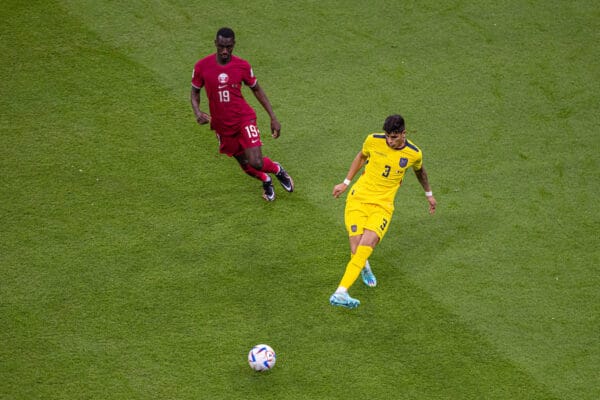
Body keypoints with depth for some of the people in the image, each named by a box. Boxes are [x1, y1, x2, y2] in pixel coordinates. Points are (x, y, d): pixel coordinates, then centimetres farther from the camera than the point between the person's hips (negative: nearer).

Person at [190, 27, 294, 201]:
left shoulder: (242, 66, -11)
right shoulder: (202, 67, -11)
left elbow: (257, 90, 3)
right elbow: (194, 92, 3)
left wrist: (273, 118, 2)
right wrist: (197, 112, -17)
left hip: (244, 118, -2)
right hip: (222, 125, 2)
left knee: (256, 163, -17)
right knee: (245, 165, 13)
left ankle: (277, 169, 19)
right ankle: (266, 180, 47)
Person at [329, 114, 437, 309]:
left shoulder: (414, 154, -3)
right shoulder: (373, 140, -5)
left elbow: (420, 171, 21)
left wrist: (429, 193, 36)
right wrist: (346, 183, 20)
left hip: (382, 205, 0)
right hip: (358, 198, 0)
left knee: (365, 246, -23)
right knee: (357, 251, -13)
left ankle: (340, 293, -29)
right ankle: (365, 268, 26)